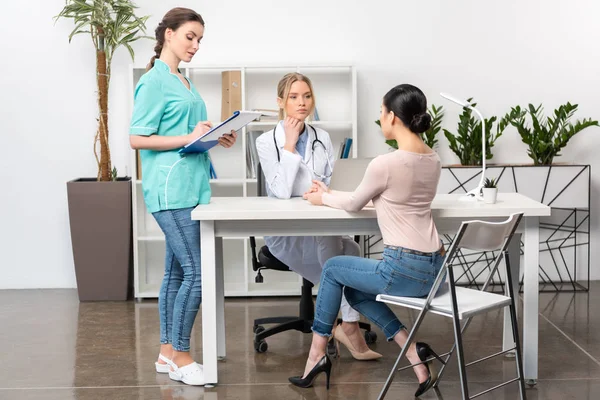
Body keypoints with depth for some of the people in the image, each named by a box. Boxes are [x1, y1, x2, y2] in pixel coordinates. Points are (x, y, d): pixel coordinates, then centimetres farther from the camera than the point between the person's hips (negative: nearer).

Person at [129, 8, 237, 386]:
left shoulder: (185, 82, 18)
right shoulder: (154, 81, -8)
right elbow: (138, 138, -12)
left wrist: (216, 138, 5)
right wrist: (188, 139, -19)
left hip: (192, 185, 9)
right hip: (171, 188, -9)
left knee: (177, 272, 12)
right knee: (195, 273, -9)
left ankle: (168, 352, 20)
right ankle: (180, 358, 3)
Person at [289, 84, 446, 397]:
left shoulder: (385, 163, -17)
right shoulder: (433, 160, 9)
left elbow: (354, 204, 2)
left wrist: (322, 199, 23)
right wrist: (330, 193, 26)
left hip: (405, 270, -8)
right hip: (433, 268, 8)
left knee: (333, 269, 18)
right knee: (354, 290, 28)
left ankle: (317, 354, 26)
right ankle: (413, 352, 13)